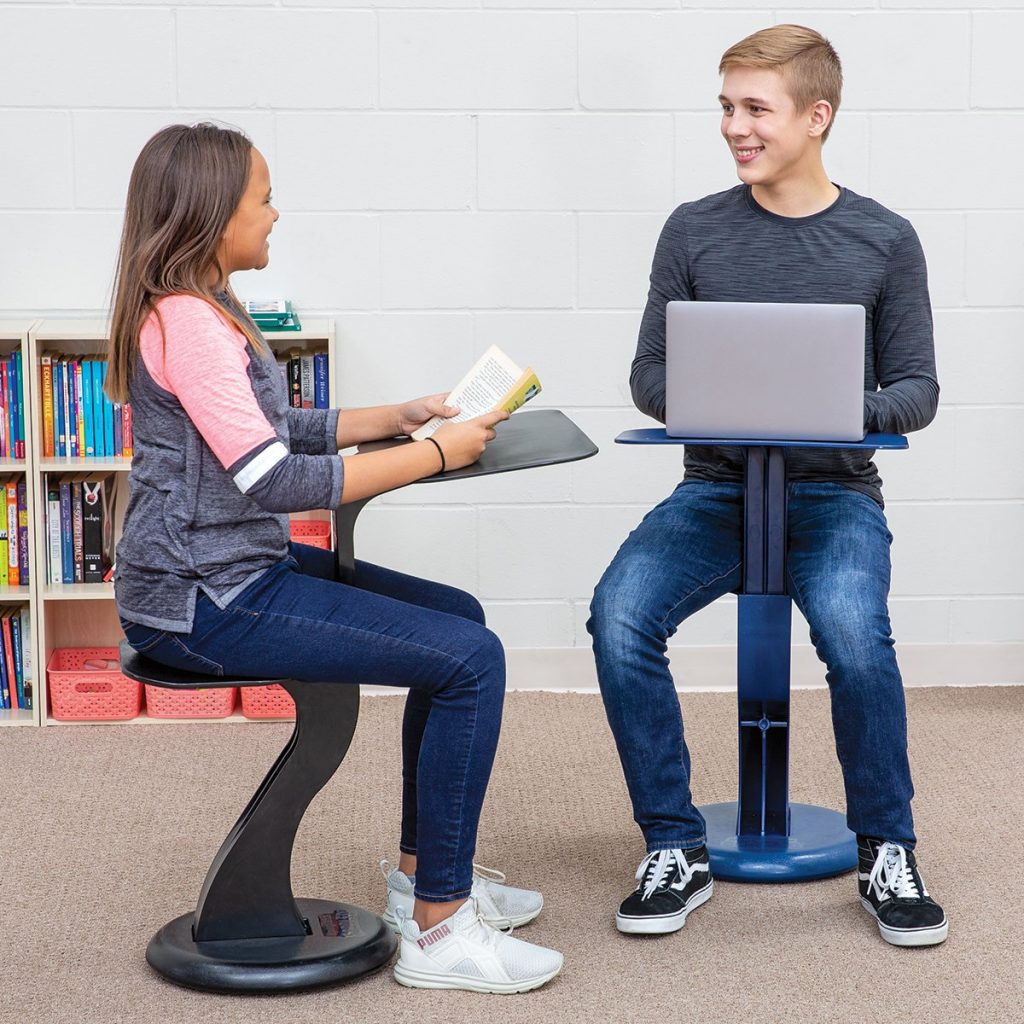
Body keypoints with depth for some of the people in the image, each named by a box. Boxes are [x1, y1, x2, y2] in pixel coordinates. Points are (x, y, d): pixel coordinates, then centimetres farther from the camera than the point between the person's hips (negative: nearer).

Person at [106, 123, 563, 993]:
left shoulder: (202, 310, 13)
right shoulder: (185, 320, -19)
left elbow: (275, 430, 22)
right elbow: (272, 479, -24)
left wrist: (397, 417, 11)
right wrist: (435, 456, -18)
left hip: (241, 570, 11)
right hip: (201, 606, -11)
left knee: (461, 619, 16)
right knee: (470, 660, -14)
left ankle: (425, 873, 24)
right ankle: (437, 932, -6)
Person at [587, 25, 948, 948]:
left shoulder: (884, 241, 3)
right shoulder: (694, 232, 7)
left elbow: (915, 391, 4)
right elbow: (648, 375, 8)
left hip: (834, 492, -2)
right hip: (716, 488, 2)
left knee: (853, 630, -33)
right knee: (621, 612, -27)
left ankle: (886, 853, -9)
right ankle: (677, 850, -11)